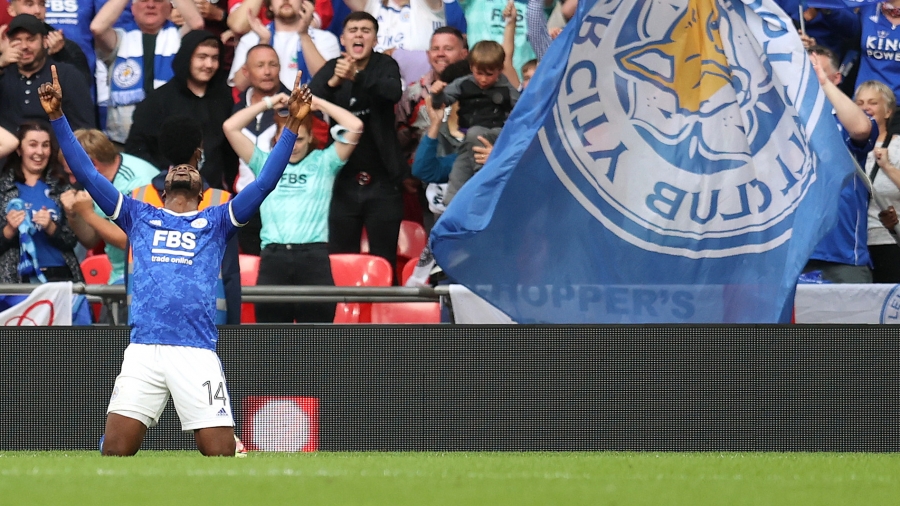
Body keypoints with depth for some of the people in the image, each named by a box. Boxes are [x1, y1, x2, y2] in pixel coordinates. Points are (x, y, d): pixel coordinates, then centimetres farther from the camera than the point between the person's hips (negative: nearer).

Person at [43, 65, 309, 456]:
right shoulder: (139, 217, 20)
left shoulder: (216, 222, 17)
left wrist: (292, 126, -2)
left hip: (197, 353, -1)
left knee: (222, 454, -8)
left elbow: (265, 183, 8)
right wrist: (57, 117, 8)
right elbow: (87, 174, 15)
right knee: (114, 452, -9)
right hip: (143, 349, 1)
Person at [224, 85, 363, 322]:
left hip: (313, 256, -1)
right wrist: (268, 103, 14)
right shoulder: (265, 163, 16)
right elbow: (230, 127, 10)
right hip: (273, 256, 1)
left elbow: (355, 126, 2)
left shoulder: (323, 163, 12)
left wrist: (319, 104, 10)